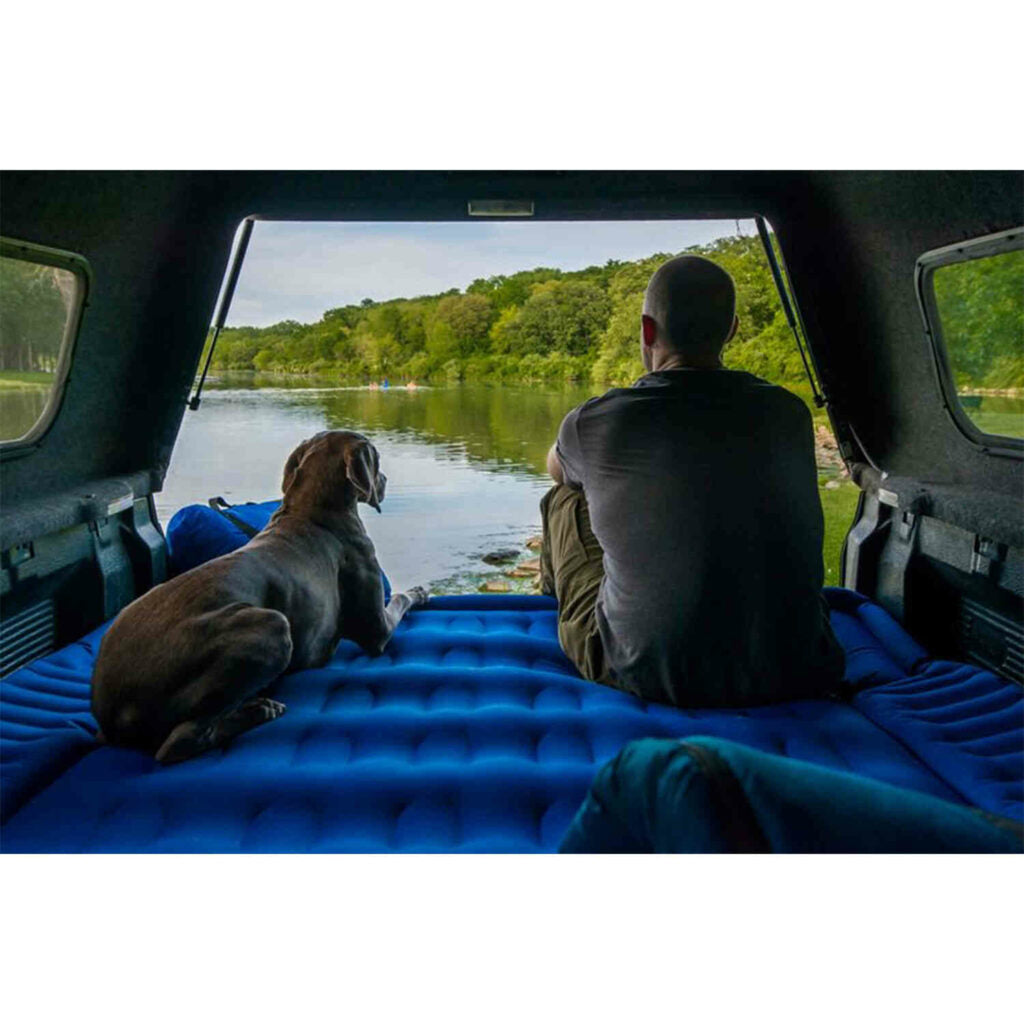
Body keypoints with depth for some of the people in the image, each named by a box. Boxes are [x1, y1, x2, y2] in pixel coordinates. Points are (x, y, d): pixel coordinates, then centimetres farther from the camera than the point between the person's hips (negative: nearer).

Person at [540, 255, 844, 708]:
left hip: (648, 678, -3)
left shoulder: (596, 421, -13)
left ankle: (553, 597, 50)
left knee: (564, 500, 17)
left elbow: (557, 467, 14)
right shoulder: (789, 414, -5)